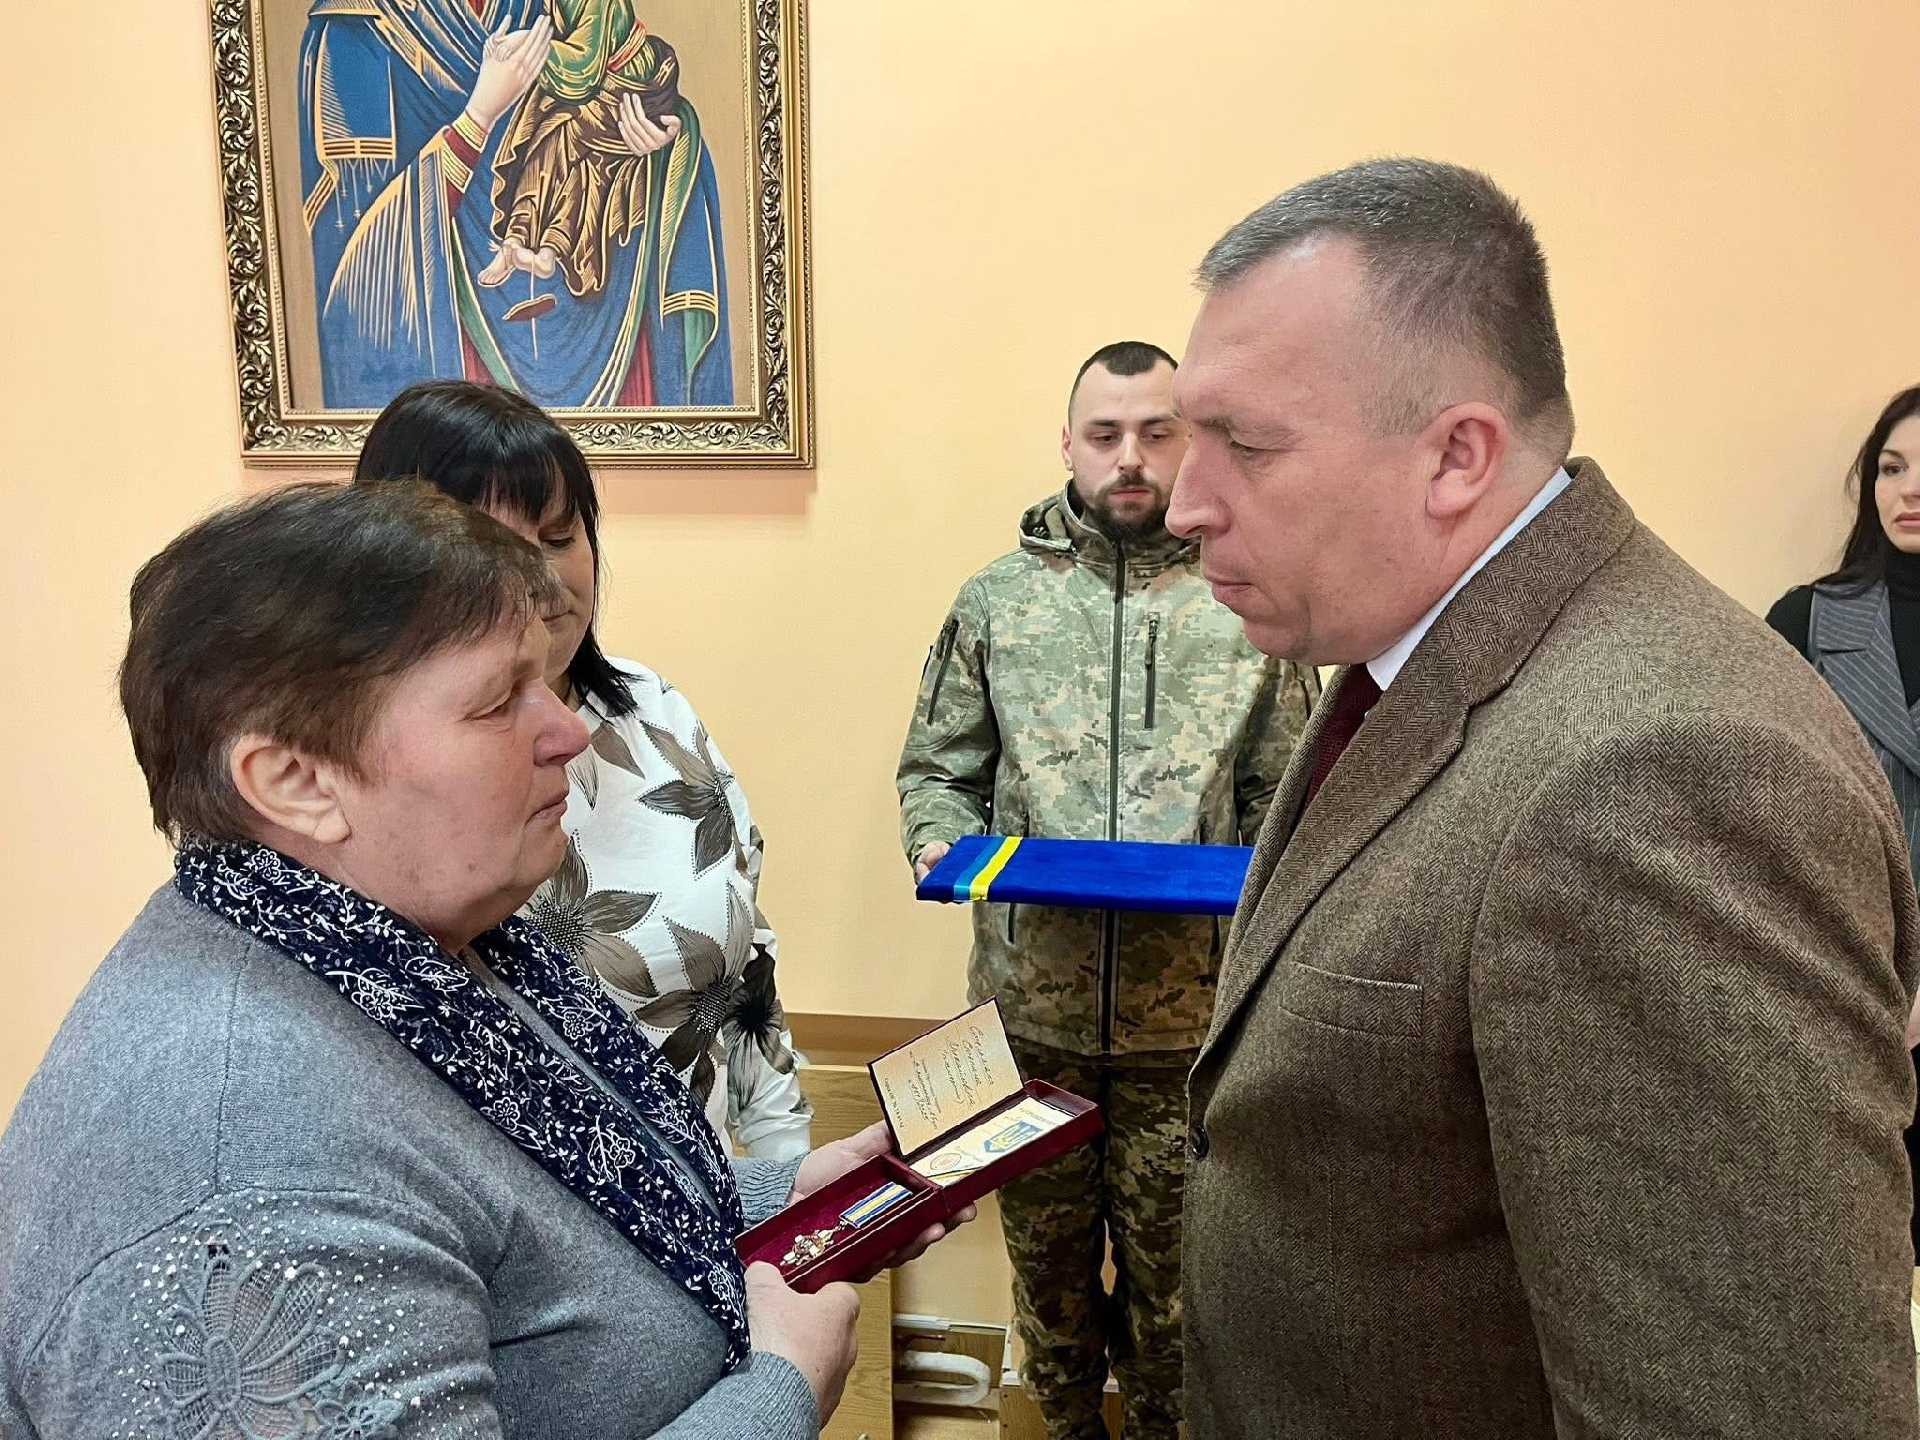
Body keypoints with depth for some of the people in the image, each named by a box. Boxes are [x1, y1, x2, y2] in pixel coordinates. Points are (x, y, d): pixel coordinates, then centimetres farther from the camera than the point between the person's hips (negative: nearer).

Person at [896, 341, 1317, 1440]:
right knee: (1047, 1252, 18)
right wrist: (942, 844, -10)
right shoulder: (997, 599, 4)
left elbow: (1285, 800, 5)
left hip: (1188, 1011, -1)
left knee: (1172, 1268, 13)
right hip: (1032, 1003, 1)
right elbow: (936, 769, 9)